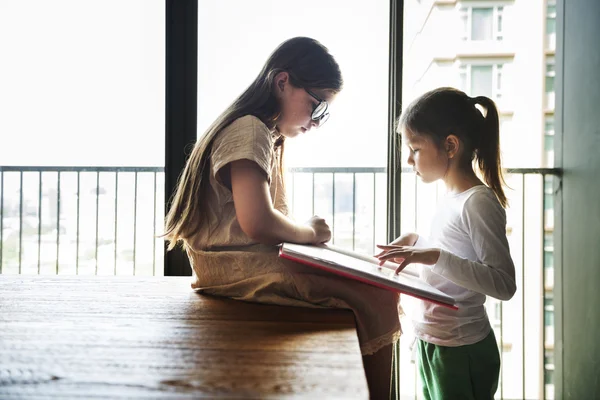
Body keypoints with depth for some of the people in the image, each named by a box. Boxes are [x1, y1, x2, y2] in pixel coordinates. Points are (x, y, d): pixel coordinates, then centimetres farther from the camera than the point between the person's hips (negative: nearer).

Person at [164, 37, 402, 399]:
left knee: (374, 284, 4)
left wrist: (305, 232, 3)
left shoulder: (270, 137, 20)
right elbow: (258, 223, -25)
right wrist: (310, 232, -8)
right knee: (375, 297, -17)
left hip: (256, 263, 10)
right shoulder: (250, 130, -12)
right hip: (241, 272, -10)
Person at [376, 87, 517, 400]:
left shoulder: (478, 202, -20)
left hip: (461, 353, -8)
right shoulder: (453, 198, 5)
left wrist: (434, 256, -31)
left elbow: (504, 284, -24)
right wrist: (416, 242, 4)